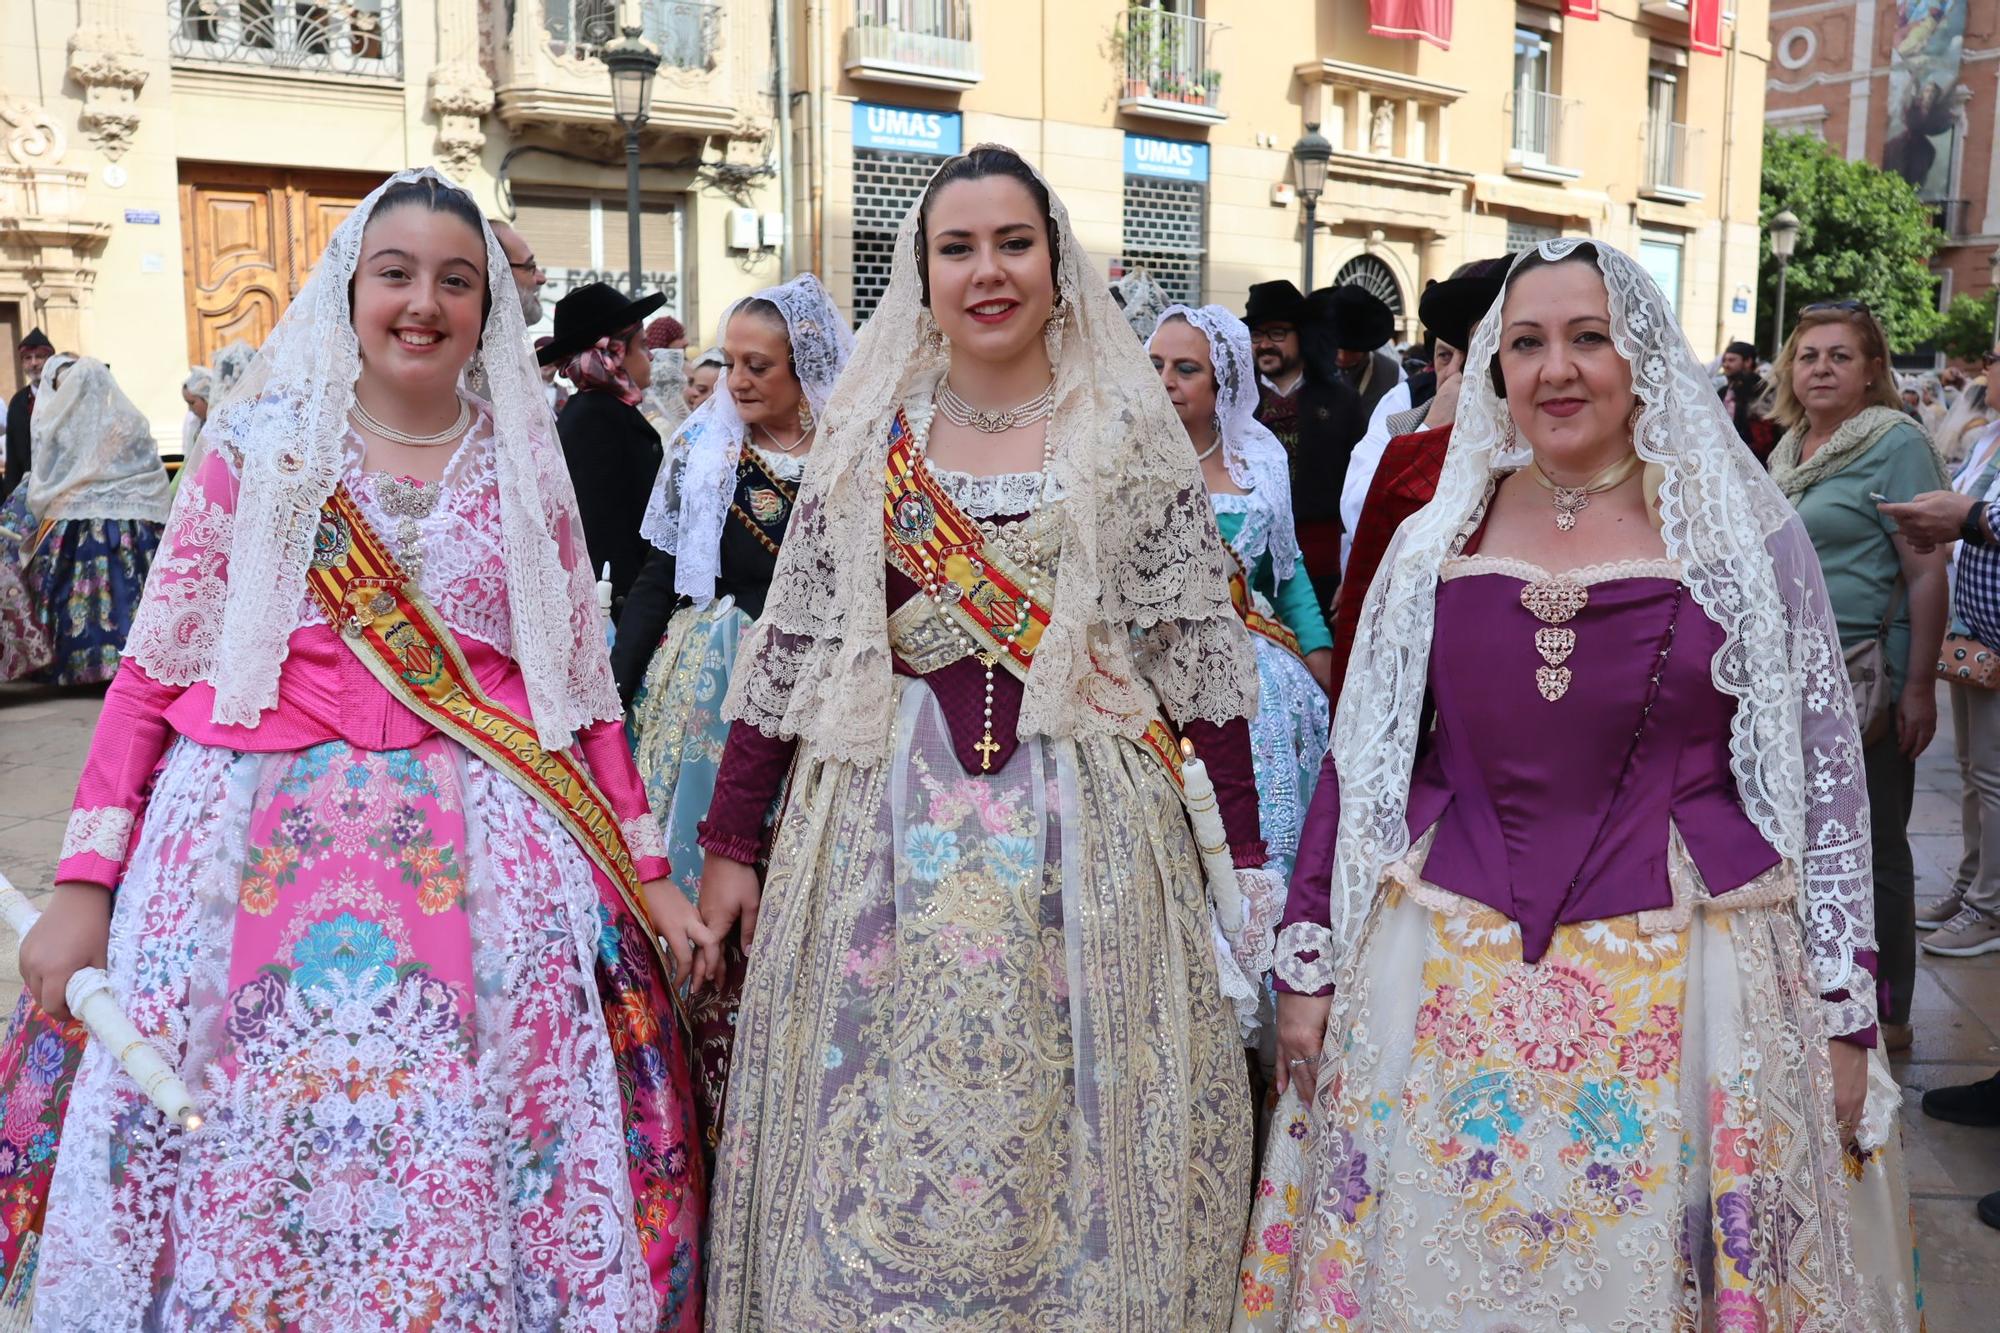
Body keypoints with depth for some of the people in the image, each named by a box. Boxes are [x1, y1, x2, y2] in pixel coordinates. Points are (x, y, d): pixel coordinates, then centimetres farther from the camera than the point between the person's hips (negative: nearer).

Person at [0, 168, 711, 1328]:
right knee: (248, 1161, 4)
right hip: (260, 837, 0)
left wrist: (647, 871, 6)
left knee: (457, 1166, 1)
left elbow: (582, 685, 10)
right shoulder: (265, 442, 4)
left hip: (483, 848, 1)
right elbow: (155, 670, 2)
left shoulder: (527, 466, 8)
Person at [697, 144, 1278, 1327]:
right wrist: (729, 843, 4)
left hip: (1082, 828, -1)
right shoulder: (870, 439, 6)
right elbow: (793, 647, 7)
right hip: (893, 826, 2)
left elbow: (1197, 648, 2)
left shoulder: (1130, 433, 2)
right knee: (879, 1143, 8)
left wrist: (1249, 857, -2)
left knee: (1065, 1137, 5)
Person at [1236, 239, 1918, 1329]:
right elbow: (1357, 760, 8)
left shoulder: (1744, 535, -1)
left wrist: (1843, 1013, 0)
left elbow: (1825, 777, 1)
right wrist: (1305, 965, 6)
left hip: (1684, 986, -1)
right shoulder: (1435, 541, 5)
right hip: (1446, 985, 2)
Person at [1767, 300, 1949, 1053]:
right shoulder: (1789, 449, 11)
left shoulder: (1896, 443, -10)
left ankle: (1887, 1017, 16)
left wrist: (1917, 689, -19)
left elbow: (1927, 574, -15)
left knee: (1873, 848, 3)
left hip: (1867, 682, -7)